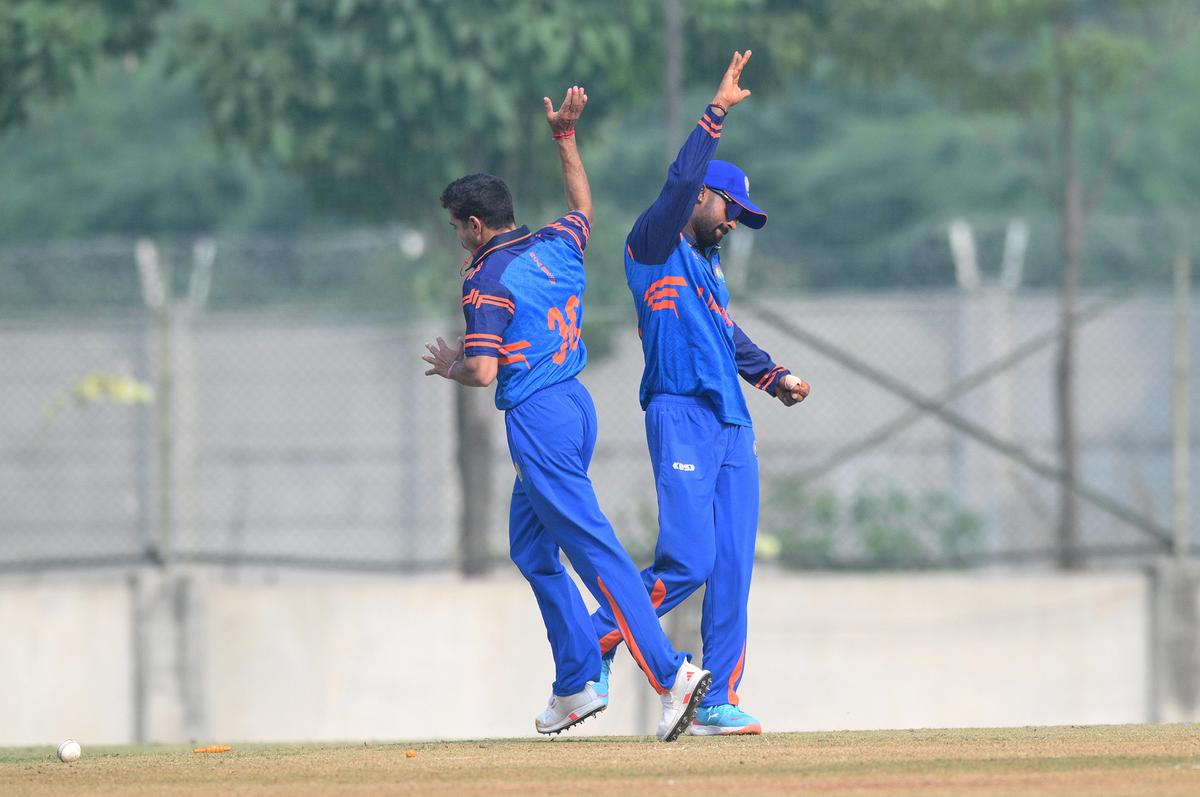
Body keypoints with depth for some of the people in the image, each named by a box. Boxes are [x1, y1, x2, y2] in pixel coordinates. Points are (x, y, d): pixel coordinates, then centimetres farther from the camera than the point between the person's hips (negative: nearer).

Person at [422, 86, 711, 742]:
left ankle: (670, 672, -23)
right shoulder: (556, 246, 10)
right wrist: (565, 137, 38)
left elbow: (483, 372, -18)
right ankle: (575, 686, 19)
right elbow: (583, 208, 35)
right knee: (531, 549, 20)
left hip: (537, 419, -9)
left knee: (593, 551, -13)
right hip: (576, 405, 9)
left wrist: (450, 366, 3)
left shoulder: (488, 279, -12)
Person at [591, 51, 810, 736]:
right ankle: (597, 644, 0)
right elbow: (680, 182, -16)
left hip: (732, 422, 8)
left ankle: (718, 701, 2)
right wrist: (718, 111, -18)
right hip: (682, 416, -8)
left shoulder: (708, 262, 24)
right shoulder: (655, 245, -1)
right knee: (688, 560, -17)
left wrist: (773, 375, 21)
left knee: (733, 566, 1)